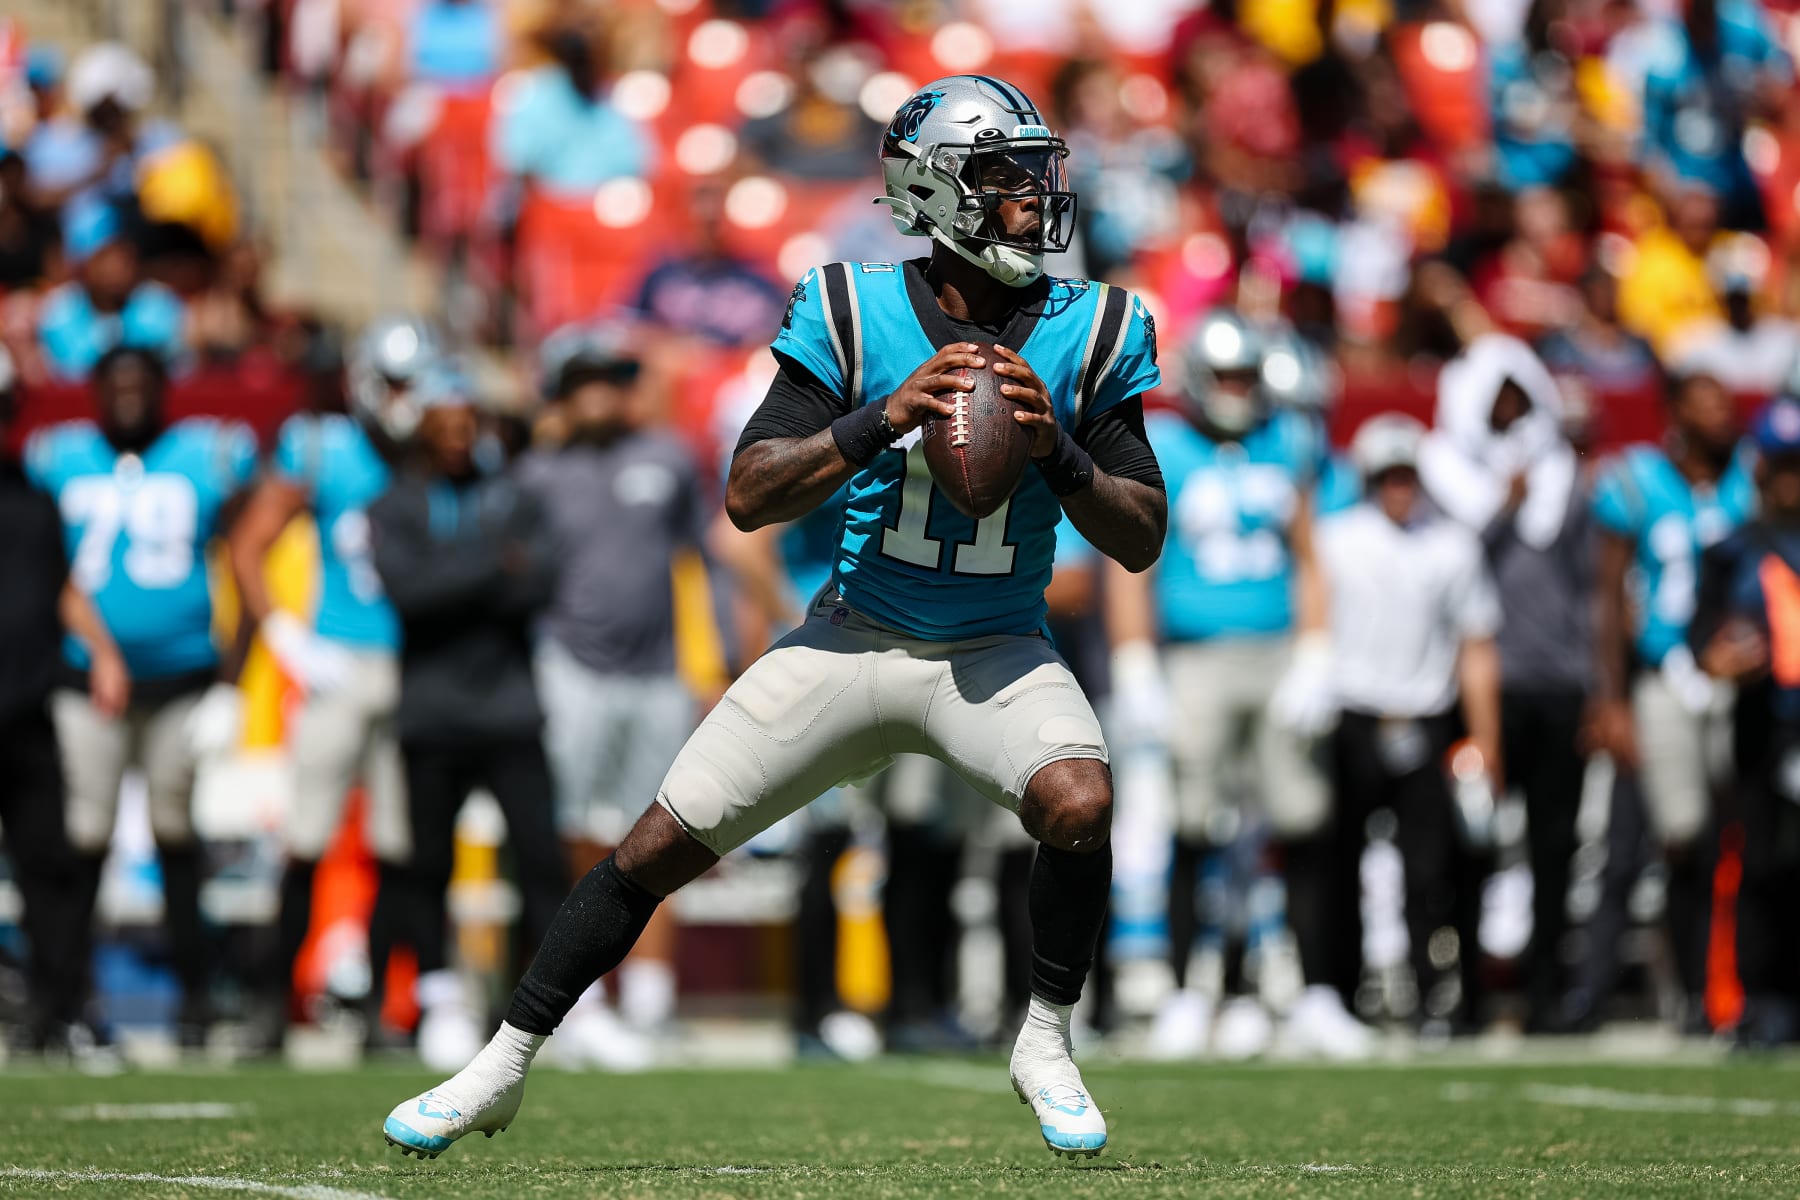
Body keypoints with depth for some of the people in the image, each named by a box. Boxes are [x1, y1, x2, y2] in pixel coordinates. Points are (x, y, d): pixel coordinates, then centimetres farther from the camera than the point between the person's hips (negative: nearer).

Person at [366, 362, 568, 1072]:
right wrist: (494, 567, -14)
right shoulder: (393, 508, 6)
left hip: (509, 710, 0)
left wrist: (450, 589, -12)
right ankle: (441, 1000, 13)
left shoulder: (514, 501, 11)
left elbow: (539, 584, -4)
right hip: (430, 713, 0)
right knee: (430, 861, 2)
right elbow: (405, 587, -12)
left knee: (540, 854, -8)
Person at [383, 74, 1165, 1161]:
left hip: (995, 652, 0)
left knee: (1080, 801, -31)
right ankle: (502, 1069, 14)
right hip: (853, 640, 0)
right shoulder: (853, 315, -10)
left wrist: (1055, 448, -22)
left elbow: (1142, 540, -5)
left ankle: (1049, 1043, -6)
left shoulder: (1090, 333, -7)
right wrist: (883, 421, -26)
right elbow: (749, 498, -13)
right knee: (662, 846, -3)